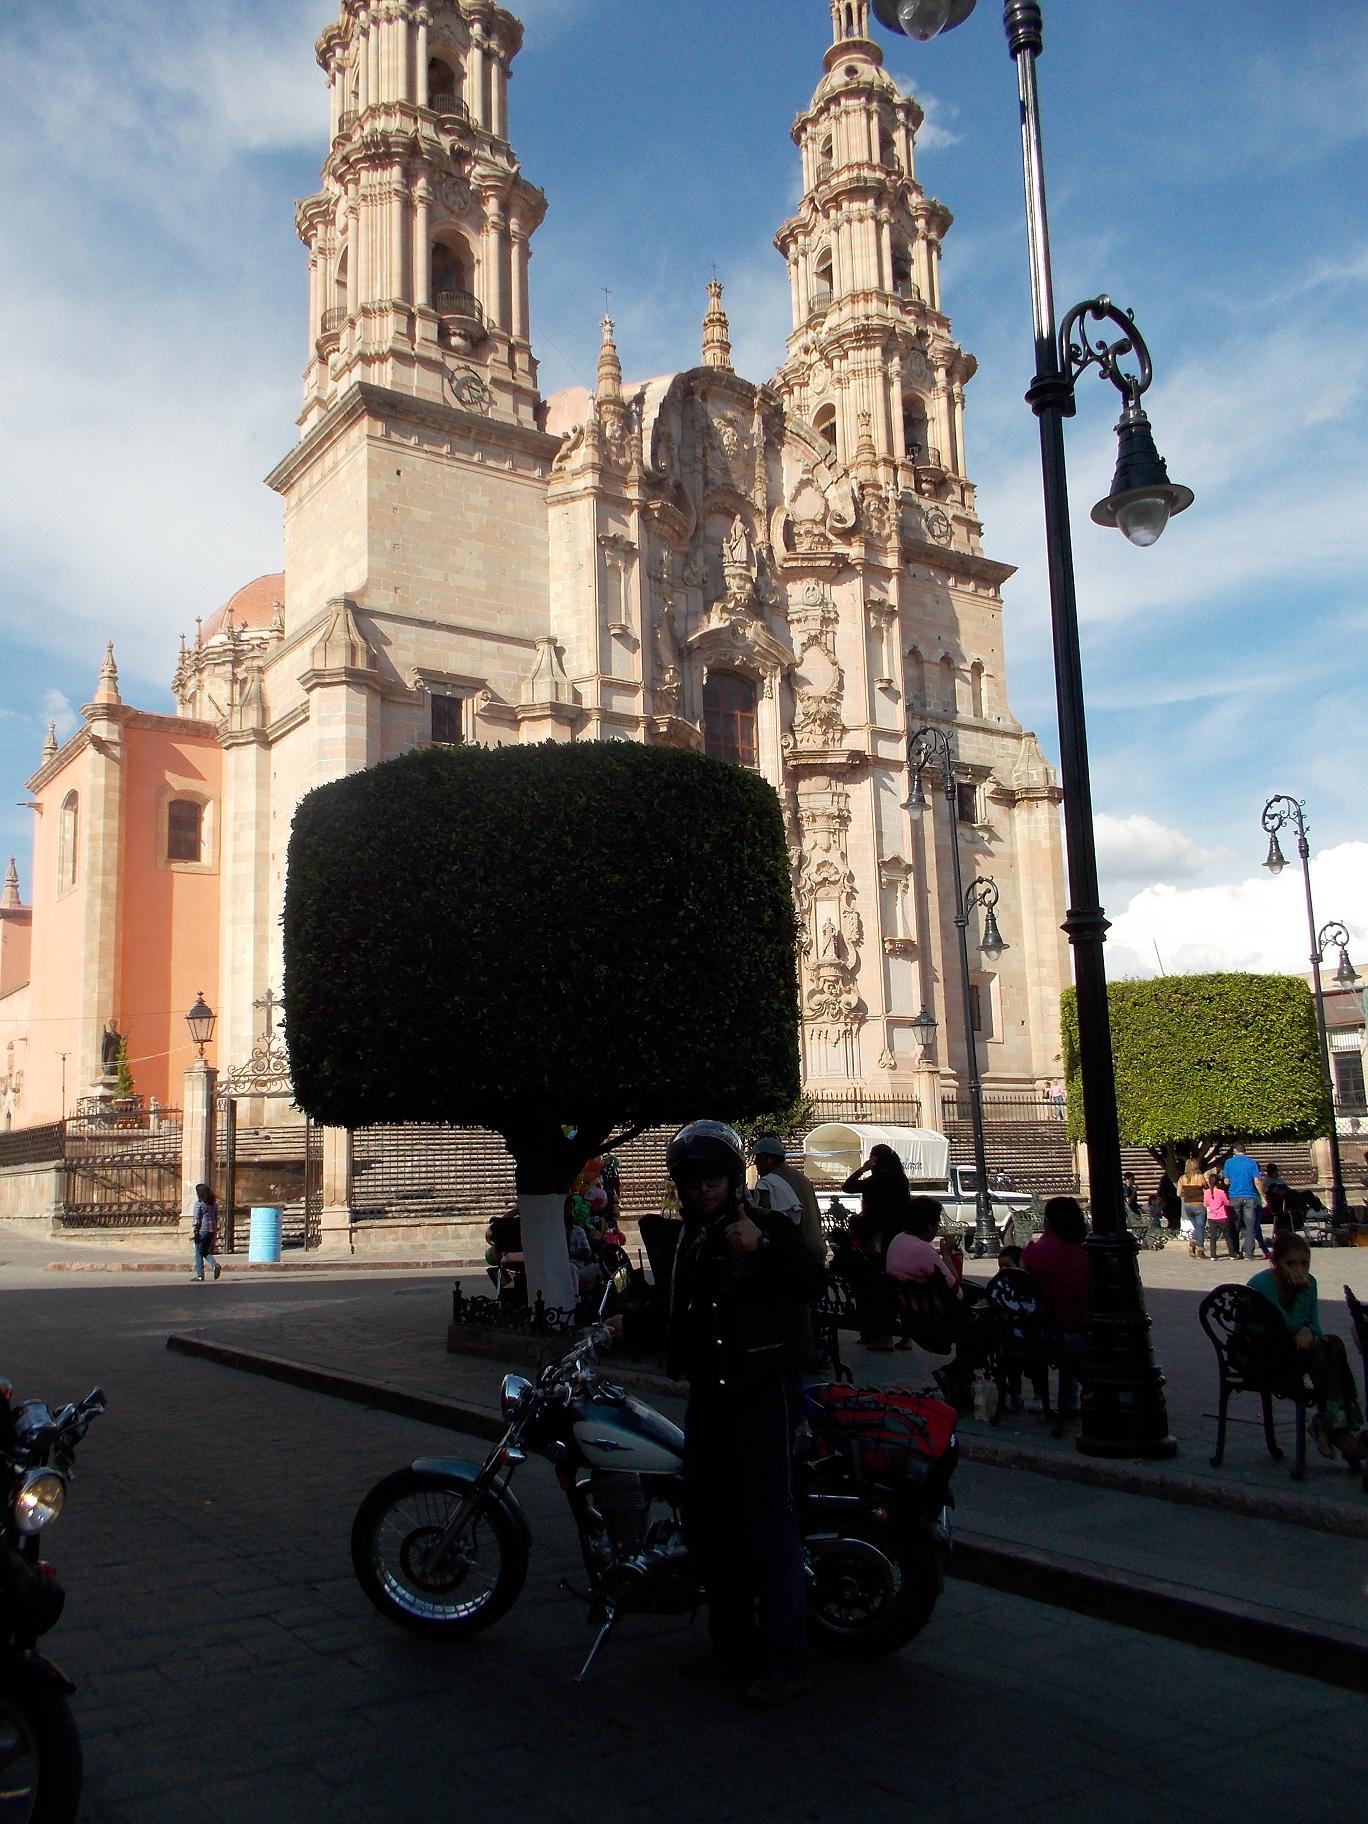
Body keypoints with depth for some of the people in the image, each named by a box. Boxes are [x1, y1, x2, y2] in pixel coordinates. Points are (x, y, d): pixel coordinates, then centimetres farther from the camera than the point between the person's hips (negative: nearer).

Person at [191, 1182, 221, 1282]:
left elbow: (196, 1218, -11)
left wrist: (194, 1231, -10)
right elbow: (216, 1218, 14)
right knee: (207, 1252, 16)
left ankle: (199, 1275, 1)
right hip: (212, 1230, 6)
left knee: (199, 1253, 3)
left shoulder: (199, 1203, -7)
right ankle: (215, 1265, -9)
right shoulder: (214, 1203, 12)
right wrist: (215, 1231, 19)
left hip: (202, 1230, -6)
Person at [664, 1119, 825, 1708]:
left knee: (770, 1527, -7)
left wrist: (762, 1247, -42)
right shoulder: (692, 1239, 15)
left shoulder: (769, 1227, -10)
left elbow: (811, 1283, -29)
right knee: (708, 1526, 13)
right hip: (708, 1395, 8)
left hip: (763, 1394, -8)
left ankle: (786, 1662, 1)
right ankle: (734, 1646, 27)